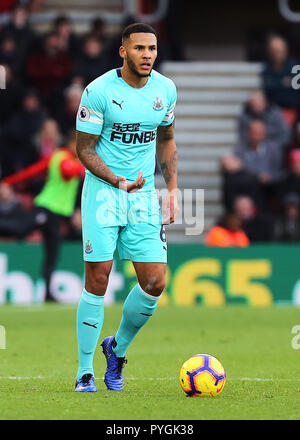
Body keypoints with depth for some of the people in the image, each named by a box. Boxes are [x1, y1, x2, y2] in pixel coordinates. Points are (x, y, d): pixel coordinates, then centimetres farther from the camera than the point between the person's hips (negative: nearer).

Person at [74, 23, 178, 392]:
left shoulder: (165, 89, 3)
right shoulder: (99, 91, -12)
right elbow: (84, 149, -7)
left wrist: (172, 188, 10)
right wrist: (118, 181, -21)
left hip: (144, 195, 4)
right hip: (102, 192, -4)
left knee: (155, 283, -4)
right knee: (97, 282, -7)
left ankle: (117, 348, 22)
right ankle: (84, 373, 6)